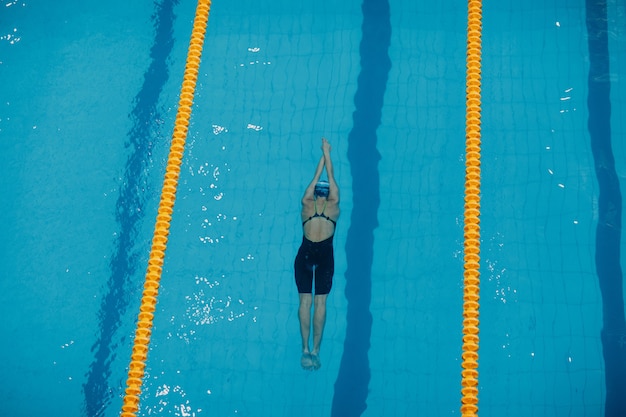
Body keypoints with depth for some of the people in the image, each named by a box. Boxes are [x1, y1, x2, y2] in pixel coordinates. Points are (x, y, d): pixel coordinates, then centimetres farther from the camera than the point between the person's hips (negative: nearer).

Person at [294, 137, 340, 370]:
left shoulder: (307, 203, 13)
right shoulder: (333, 204, 11)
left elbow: (316, 177, 26)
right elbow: (330, 177, 23)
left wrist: (324, 155, 38)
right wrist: (327, 153, 33)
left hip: (305, 253, 1)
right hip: (325, 254, -1)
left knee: (305, 300, -2)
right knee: (320, 302, -3)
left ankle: (306, 349, -11)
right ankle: (315, 350, -9)